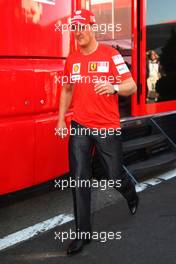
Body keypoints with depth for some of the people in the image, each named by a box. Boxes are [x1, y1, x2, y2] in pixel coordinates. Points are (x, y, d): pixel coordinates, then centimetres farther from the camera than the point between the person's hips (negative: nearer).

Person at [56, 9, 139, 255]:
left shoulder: (110, 54, -6)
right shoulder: (71, 59, 8)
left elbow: (132, 86, -9)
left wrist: (114, 87, -31)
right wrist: (61, 119, 15)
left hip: (107, 128, -3)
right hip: (80, 127, 3)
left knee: (115, 176, 8)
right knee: (79, 180, -2)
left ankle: (131, 193, 45)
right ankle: (83, 233, 9)